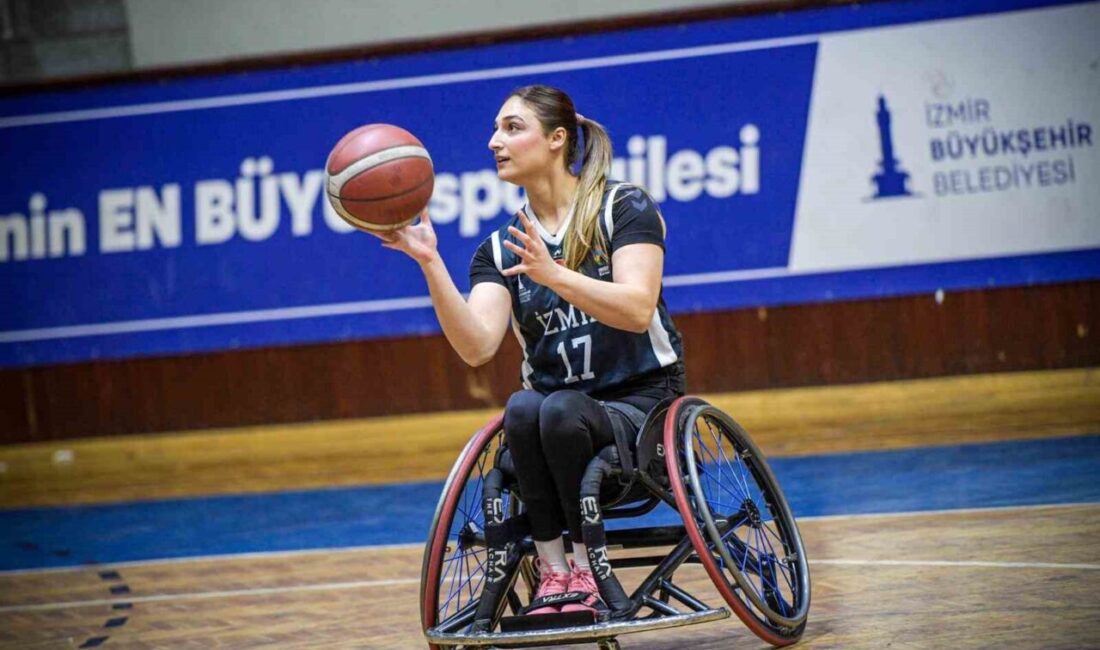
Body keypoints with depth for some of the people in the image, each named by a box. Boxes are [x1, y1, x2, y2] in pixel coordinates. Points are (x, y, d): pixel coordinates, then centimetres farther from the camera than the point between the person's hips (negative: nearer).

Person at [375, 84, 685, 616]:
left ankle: (586, 568, -21)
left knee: (561, 410, -35)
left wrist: (554, 275, -30)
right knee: (522, 408, -32)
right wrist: (430, 265, -22)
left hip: (640, 404, -3)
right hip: (552, 418, 3)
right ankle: (551, 571, -25)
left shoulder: (623, 207, -2)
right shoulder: (499, 250, 8)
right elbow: (477, 347, -10)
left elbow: (637, 310, -18)